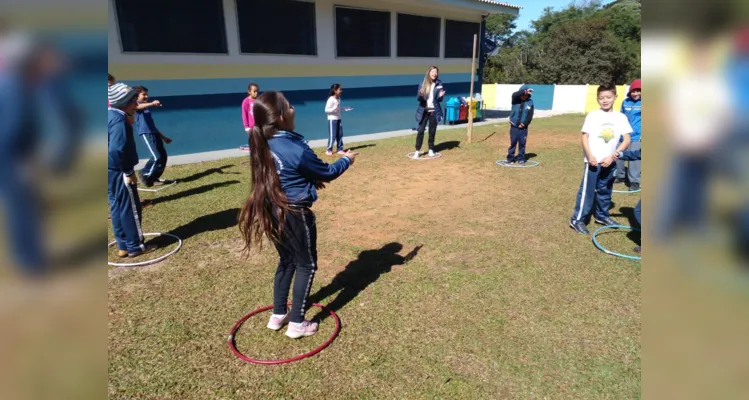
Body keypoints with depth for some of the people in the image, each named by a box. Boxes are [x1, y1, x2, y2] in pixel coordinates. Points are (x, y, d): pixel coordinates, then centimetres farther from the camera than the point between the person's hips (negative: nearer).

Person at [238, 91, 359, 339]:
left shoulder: (262, 145, 0)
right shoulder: (296, 149, -22)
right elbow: (327, 172, -9)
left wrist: (311, 180, 20)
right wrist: (346, 160, 8)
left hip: (273, 212, 8)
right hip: (295, 214, -7)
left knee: (287, 261, 22)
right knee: (307, 265, 10)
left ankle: (278, 315, 33)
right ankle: (297, 323, 16)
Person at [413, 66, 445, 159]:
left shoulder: (439, 84, -1)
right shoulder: (422, 84, -2)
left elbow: (439, 100, 3)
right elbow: (418, 98, -2)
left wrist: (440, 96, -20)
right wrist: (420, 95, -24)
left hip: (434, 111, 1)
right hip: (424, 111, 0)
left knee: (432, 131, 8)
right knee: (420, 130, -5)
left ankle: (431, 149, 22)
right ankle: (417, 150, 0)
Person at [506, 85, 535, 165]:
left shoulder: (530, 102, 0)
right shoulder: (515, 100, 0)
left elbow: (530, 116, 0)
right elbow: (514, 94, -24)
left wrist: (525, 123, -10)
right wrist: (524, 91, -32)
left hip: (523, 127, 0)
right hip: (514, 126, 0)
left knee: (522, 143, 5)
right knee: (513, 143, 3)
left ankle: (521, 159, 15)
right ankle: (510, 158, 12)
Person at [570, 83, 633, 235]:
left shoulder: (621, 117, 3)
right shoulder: (592, 115, -3)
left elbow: (627, 139, -1)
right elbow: (584, 136, -5)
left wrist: (613, 156, -12)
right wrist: (589, 155, -18)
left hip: (609, 161, 4)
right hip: (593, 160, -3)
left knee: (605, 191, 16)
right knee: (587, 190, -5)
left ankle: (602, 215, 33)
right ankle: (577, 219, 0)